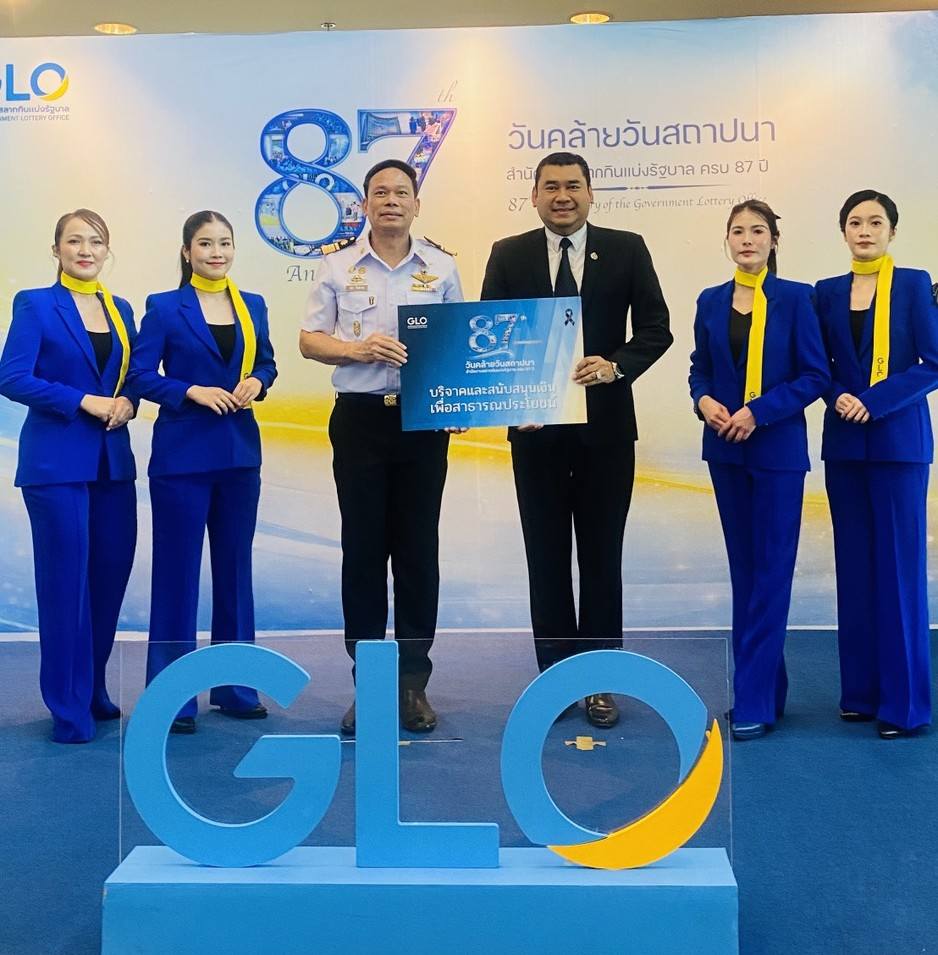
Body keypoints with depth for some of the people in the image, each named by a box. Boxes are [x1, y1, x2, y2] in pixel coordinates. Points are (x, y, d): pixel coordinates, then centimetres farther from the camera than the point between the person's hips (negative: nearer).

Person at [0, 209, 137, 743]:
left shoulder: (121, 310, 14)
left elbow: (135, 375, 17)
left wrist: (127, 403, -5)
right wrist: (84, 401, -18)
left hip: (112, 459, 5)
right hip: (57, 459, -5)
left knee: (112, 572, 7)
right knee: (66, 579, -1)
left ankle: (93, 689, 24)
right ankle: (69, 707, 10)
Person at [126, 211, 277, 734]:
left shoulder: (253, 306, 10)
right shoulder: (164, 308, -3)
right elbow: (141, 374, -6)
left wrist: (257, 382, -5)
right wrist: (194, 391, -18)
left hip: (241, 452, 5)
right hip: (183, 453, -5)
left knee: (236, 567, 11)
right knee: (178, 571, 0)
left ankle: (235, 686, 22)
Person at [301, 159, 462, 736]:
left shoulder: (442, 268, 9)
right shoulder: (339, 268, 6)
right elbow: (310, 341, 6)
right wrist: (358, 349, -12)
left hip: (424, 420, 1)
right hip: (361, 418, 0)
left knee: (418, 548, 3)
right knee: (363, 549, 2)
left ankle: (413, 684, 13)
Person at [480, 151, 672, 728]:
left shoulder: (627, 250, 2)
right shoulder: (509, 256, 4)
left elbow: (656, 328, -1)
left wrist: (617, 366, -19)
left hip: (606, 426, 0)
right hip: (536, 427, 1)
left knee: (602, 556, 8)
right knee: (546, 557, 8)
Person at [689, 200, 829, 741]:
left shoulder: (795, 298, -5)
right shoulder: (711, 302, 7)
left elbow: (815, 375, -7)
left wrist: (759, 412, -18)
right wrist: (704, 401, -9)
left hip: (778, 450, -5)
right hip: (726, 450, 5)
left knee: (771, 571, -3)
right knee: (743, 569, 10)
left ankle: (755, 701, 0)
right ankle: (765, 687, 21)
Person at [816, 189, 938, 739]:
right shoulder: (828, 293, 10)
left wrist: (874, 401, -16)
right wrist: (837, 397, -8)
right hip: (844, 442, 4)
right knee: (854, 566, 6)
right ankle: (861, 691, 15)